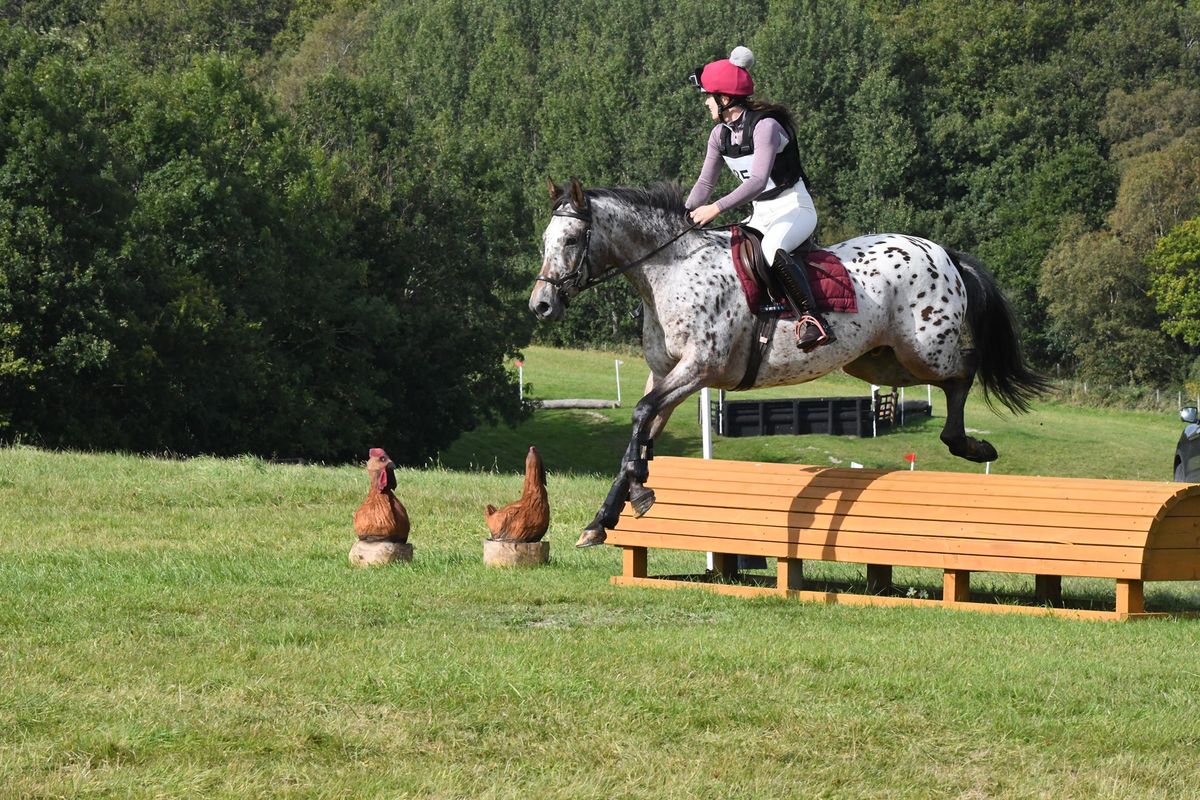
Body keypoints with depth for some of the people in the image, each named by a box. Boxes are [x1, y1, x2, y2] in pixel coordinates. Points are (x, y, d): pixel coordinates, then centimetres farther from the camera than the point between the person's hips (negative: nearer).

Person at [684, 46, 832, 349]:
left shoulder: (765, 127, -21)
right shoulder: (721, 134, 4)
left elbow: (758, 181, -31)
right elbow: (705, 182, 9)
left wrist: (717, 208, -38)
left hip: (794, 208, -9)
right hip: (760, 215, 9)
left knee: (772, 251, -38)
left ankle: (812, 319, -37)